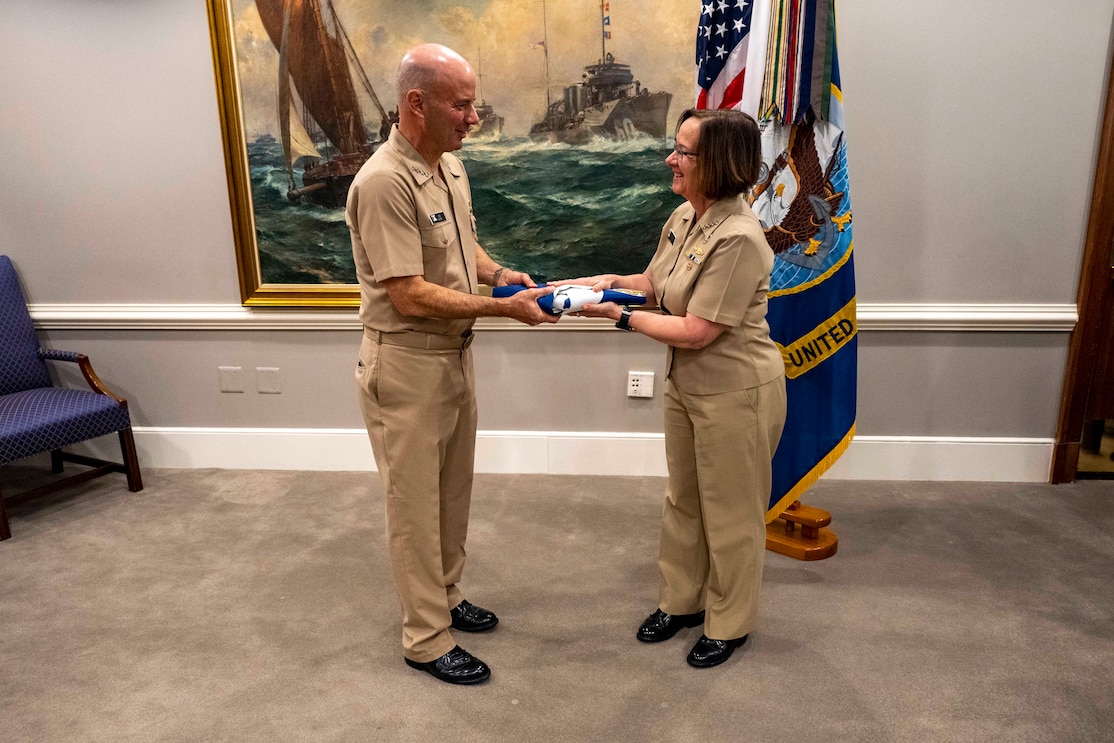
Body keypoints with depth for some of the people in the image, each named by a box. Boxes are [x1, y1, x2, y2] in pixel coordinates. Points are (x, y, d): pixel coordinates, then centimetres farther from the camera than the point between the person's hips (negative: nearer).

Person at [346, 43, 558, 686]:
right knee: (416, 504, 6)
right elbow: (411, 297, -25)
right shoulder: (385, 182, -23)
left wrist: (498, 272, 0)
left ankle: (447, 596, 40)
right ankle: (427, 639, 22)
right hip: (407, 365, -8)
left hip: (455, 354, 9)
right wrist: (503, 308, -21)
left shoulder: (451, 165, 5)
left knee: (453, 491, 20)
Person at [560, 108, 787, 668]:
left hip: (735, 393, -9)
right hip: (686, 385, 9)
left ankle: (729, 624, 34)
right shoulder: (684, 217, 0)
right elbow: (656, 282, 14)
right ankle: (682, 601, 43)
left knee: (729, 512, 11)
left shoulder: (738, 239, -27)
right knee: (683, 500, 22)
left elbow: (695, 332, -26)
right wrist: (612, 281, -5)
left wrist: (621, 316, -19)